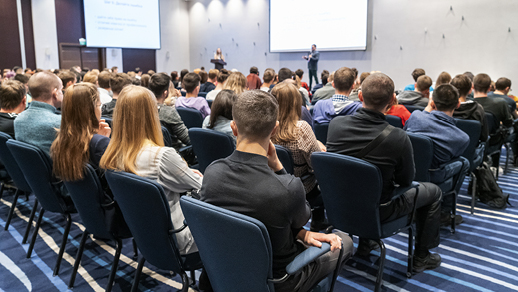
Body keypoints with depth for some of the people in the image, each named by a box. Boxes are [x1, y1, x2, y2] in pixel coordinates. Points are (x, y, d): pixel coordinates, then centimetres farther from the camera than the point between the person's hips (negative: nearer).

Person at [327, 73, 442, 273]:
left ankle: (365, 243, 44)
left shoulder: (336, 124, -15)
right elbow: (406, 180, -9)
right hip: (377, 212, -4)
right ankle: (421, 257, 32)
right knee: (433, 191, 18)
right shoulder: (398, 138, -27)